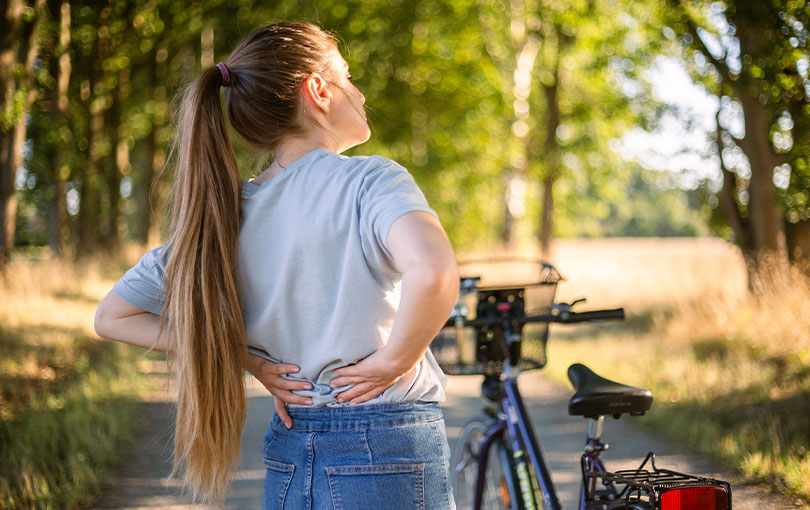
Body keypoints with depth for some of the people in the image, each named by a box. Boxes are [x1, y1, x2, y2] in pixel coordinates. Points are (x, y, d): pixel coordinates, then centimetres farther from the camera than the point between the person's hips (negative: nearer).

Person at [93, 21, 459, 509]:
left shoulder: (226, 213, 5)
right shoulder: (369, 179, -12)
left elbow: (113, 316, 11)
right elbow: (433, 272, -33)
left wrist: (250, 361, 6)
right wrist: (394, 359, -15)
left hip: (286, 463, 6)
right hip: (389, 455, -6)